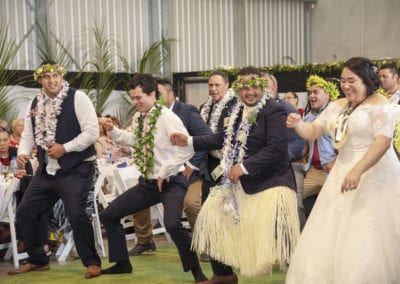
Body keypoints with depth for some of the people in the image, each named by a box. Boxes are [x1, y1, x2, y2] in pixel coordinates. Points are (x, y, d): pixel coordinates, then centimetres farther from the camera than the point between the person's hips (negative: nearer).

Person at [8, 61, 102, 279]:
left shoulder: (77, 98, -10)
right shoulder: (34, 104, 9)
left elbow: (92, 132, -15)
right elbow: (28, 134, 13)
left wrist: (64, 148, -19)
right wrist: (22, 153, -8)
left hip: (76, 169, -7)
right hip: (46, 170, 7)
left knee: (76, 214, -19)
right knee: (25, 213, 7)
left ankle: (92, 263, 0)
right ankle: (37, 260, 25)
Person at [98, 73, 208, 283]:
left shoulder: (167, 117, -19)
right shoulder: (138, 117, 5)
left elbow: (188, 149, -24)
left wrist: (165, 172, -21)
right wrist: (112, 130, 10)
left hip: (171, 183, -8)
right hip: (147, 183, 8)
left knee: (172, 224, -32)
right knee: (109, 215, 9)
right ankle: (122, 263, 24)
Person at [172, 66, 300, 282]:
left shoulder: (274, 111, -15)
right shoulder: (237, 111, 9)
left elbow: (277, 148, -24)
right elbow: (224, 139, 20)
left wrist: (244, 167, -25)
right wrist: (189, 141, 18)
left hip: (271, 181, -8)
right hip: (241, 182, 9)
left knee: (277, 234, -18)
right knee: (213, 215, 13)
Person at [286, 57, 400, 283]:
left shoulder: (380, 105, -8)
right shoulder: (337, 106, 15)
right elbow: (313, 132, 17)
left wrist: (357, 171, -28)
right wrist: (297, 124, -6)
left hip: (373, 176, -7)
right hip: (342, 173, 8)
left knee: (365, 243, -8)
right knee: (330, 238, 5)